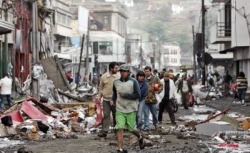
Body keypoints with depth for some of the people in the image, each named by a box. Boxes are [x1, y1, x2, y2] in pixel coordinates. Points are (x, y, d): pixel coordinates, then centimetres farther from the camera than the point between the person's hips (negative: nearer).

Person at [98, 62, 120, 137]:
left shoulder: (119, 76, -3)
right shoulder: (104, 76, 1)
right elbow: (101, 88, 11)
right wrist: (99, 97, 7)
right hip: (106, 99, 1)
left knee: (116, 115, 8)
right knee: (106, 115, 1)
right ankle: (104, 131, 3)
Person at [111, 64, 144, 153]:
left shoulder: (133, 82, -7)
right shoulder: (116, 82, 5)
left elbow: (138, 95, -11)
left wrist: (125, 95, -16)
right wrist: (113, 100, 5)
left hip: (131, 110, -2)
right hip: (119, 110, 2)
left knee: (131, 129, 7)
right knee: (120, 128, -11)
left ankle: (140, 137, 40)